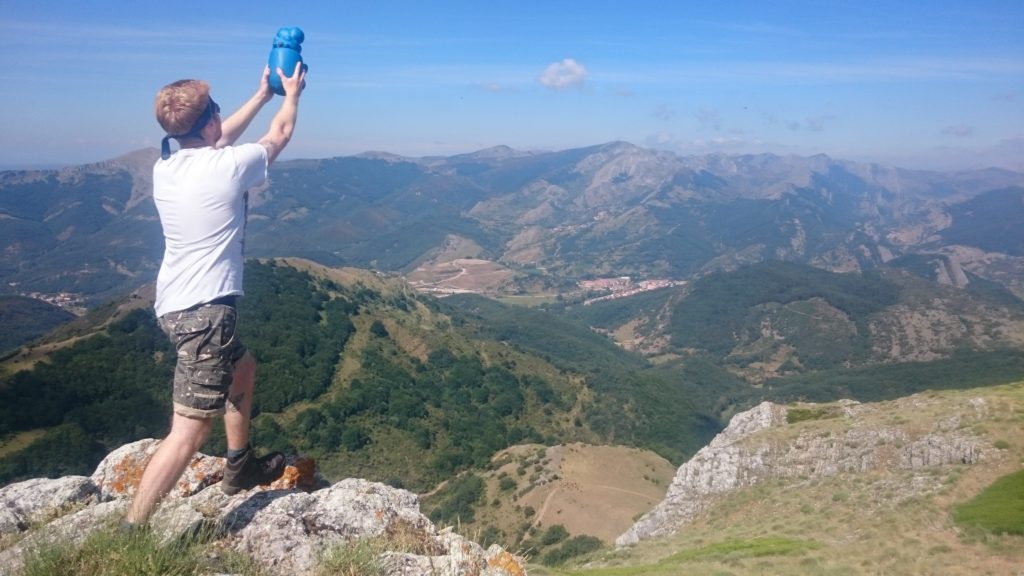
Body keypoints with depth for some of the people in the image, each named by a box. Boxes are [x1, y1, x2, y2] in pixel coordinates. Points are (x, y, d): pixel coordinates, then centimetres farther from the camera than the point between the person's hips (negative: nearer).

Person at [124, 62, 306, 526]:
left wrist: (262, 94, 34)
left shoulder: (164, 168, 7)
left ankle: (240, 467, 42)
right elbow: (280, 135, 8)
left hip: (174, 305, 9)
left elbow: (219, 140, 27)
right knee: (190, 431, -8)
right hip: (204, 310, -9)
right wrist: (292, 93, 27)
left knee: (242, 369, 30)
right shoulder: (229, 166, -12)